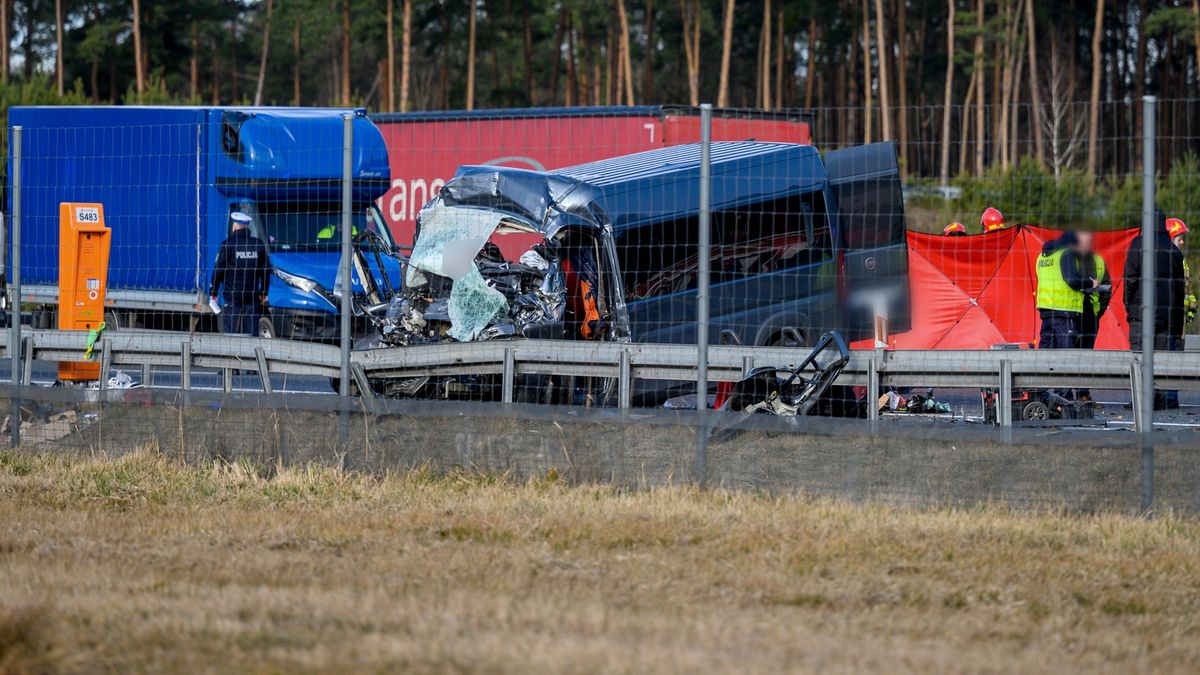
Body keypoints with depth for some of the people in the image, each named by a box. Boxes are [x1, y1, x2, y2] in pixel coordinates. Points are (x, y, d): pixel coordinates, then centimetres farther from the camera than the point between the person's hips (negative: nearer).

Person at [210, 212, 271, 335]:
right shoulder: (258, 244, 6)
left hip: (232, 296, -4)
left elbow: (218, 270, -5)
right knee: (251, 330, 5)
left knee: (231, 330, -2)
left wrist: (213, 292, 3)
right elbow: (266, 270, 11)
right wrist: (264, 293, 20)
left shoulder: (228, 244, -6)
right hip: (252, 296, 4)